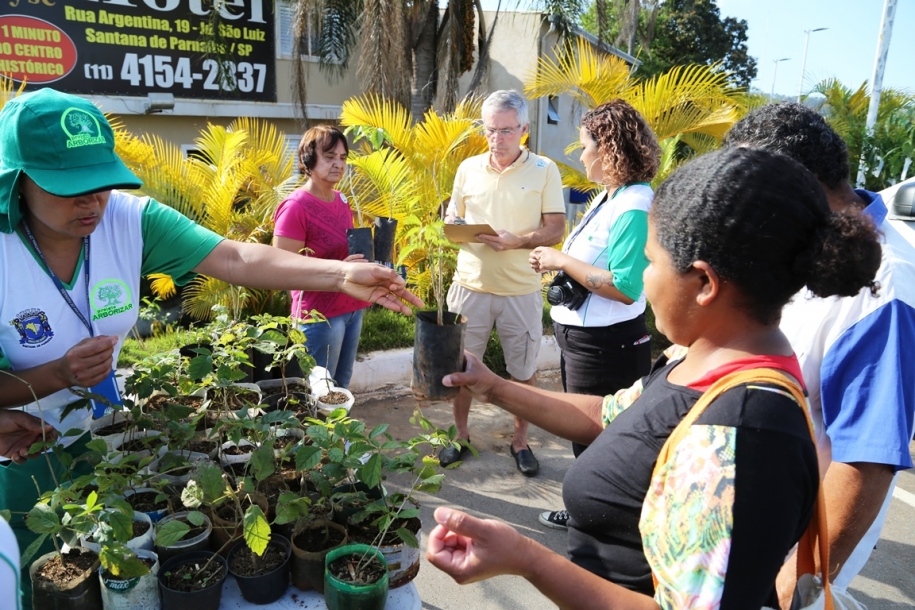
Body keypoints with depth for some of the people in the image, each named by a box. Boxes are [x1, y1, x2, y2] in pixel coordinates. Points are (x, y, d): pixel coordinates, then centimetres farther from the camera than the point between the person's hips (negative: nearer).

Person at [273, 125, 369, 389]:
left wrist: (365, 255, 1)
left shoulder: (341, 200, 8)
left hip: (352, 308, 8)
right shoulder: (295, 208, -16)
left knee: (342, 387, 18)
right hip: (320, 315, -8)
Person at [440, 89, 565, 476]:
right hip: (471, 283, 3)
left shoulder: (544, 170, -2)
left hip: (521, 288, -2)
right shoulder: (468, 168, 7)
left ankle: (520, 441, 29)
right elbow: (452, 216, 15)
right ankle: (460, 435, 31)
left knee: (524, 370, 9)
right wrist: (453, 226, -9)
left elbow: (556, 228, -5)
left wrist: (518, 240, -22)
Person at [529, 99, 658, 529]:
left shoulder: (633, 207, -22)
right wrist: (556, 262, 1)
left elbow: (625, 287, -29)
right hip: (580, 337, 10)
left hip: (605, 347, -10)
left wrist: (561, 260, -21)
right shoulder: (609, 197, 8)